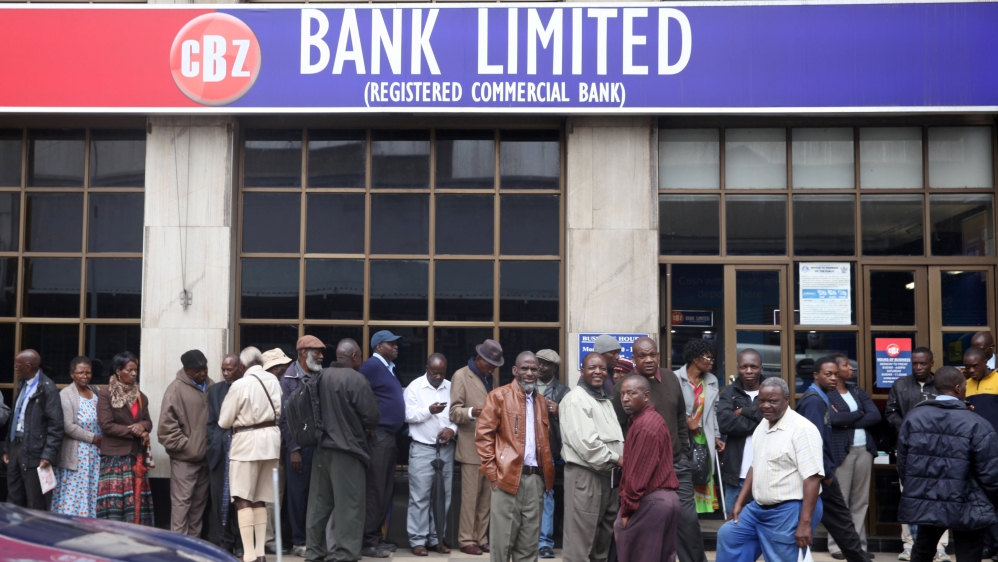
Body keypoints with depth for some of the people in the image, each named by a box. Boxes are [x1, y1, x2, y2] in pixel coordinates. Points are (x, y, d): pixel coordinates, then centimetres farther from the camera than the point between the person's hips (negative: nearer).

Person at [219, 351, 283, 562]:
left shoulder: (240, 385, -13)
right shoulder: (273, 380, 3)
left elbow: (224, 421, -4)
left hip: (247, 441, -6)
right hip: (271, 439, 6)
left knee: (243, 500, -3)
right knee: (260, 500, 13)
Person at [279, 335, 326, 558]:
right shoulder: (289, 379, -1)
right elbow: (284, 417, -4)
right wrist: (293, 449, -7)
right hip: (299, 445, -3)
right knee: (298, 494, 5)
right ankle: (298, 542, 16)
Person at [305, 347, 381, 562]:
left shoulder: (320, 377, 0)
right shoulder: (356, 379, -15)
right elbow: (371, 417, -13)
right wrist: (363, 426, 7)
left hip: (322, 447, 6)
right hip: (347, 448, -6)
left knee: (319, 502, 14)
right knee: (348, 503, 2)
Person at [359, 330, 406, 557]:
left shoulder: (389, 368, 18)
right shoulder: (371, 365, -11)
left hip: (390, 436, 10)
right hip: (377, 436, -10)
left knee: (385, 491, 13)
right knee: (374, 490, -6)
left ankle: (377, 536, 20)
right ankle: (368, 541, -1)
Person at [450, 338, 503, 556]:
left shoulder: (493, 378, 19)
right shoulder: (461, 376, -2)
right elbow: (454, 412, -9)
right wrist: (471, 412, -27)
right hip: (472, 447, -6)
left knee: (487, 497, 7)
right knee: (471, 496, -4)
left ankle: (481, 538, 14)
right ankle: (467, 540, 3)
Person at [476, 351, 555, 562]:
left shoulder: (542, 402, 15)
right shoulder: (499, 396, -2)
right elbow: (483, 435, -6)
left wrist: (546, 471, 10)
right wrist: (492, 472, -11)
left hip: (536, 478, 5)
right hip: (508, 476, -5)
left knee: (529, 542, 10)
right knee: (503, 538, 0)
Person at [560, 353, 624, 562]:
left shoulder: (605, 400, 17)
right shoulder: (576, 399, -12)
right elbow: (585, 442, -22)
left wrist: (622, 459, 2)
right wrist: (616, 459, -13)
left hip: (608, 474, 9)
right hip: (585, 474, -9)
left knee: (604, 536, 18)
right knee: (580, 538, -5)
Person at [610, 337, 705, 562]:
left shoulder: (671, 378, 5)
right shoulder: (623, 386, -10)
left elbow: (681, 419, 14)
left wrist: (684, 453, 14)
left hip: (676, 463, 4)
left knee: (688, 518, 7)